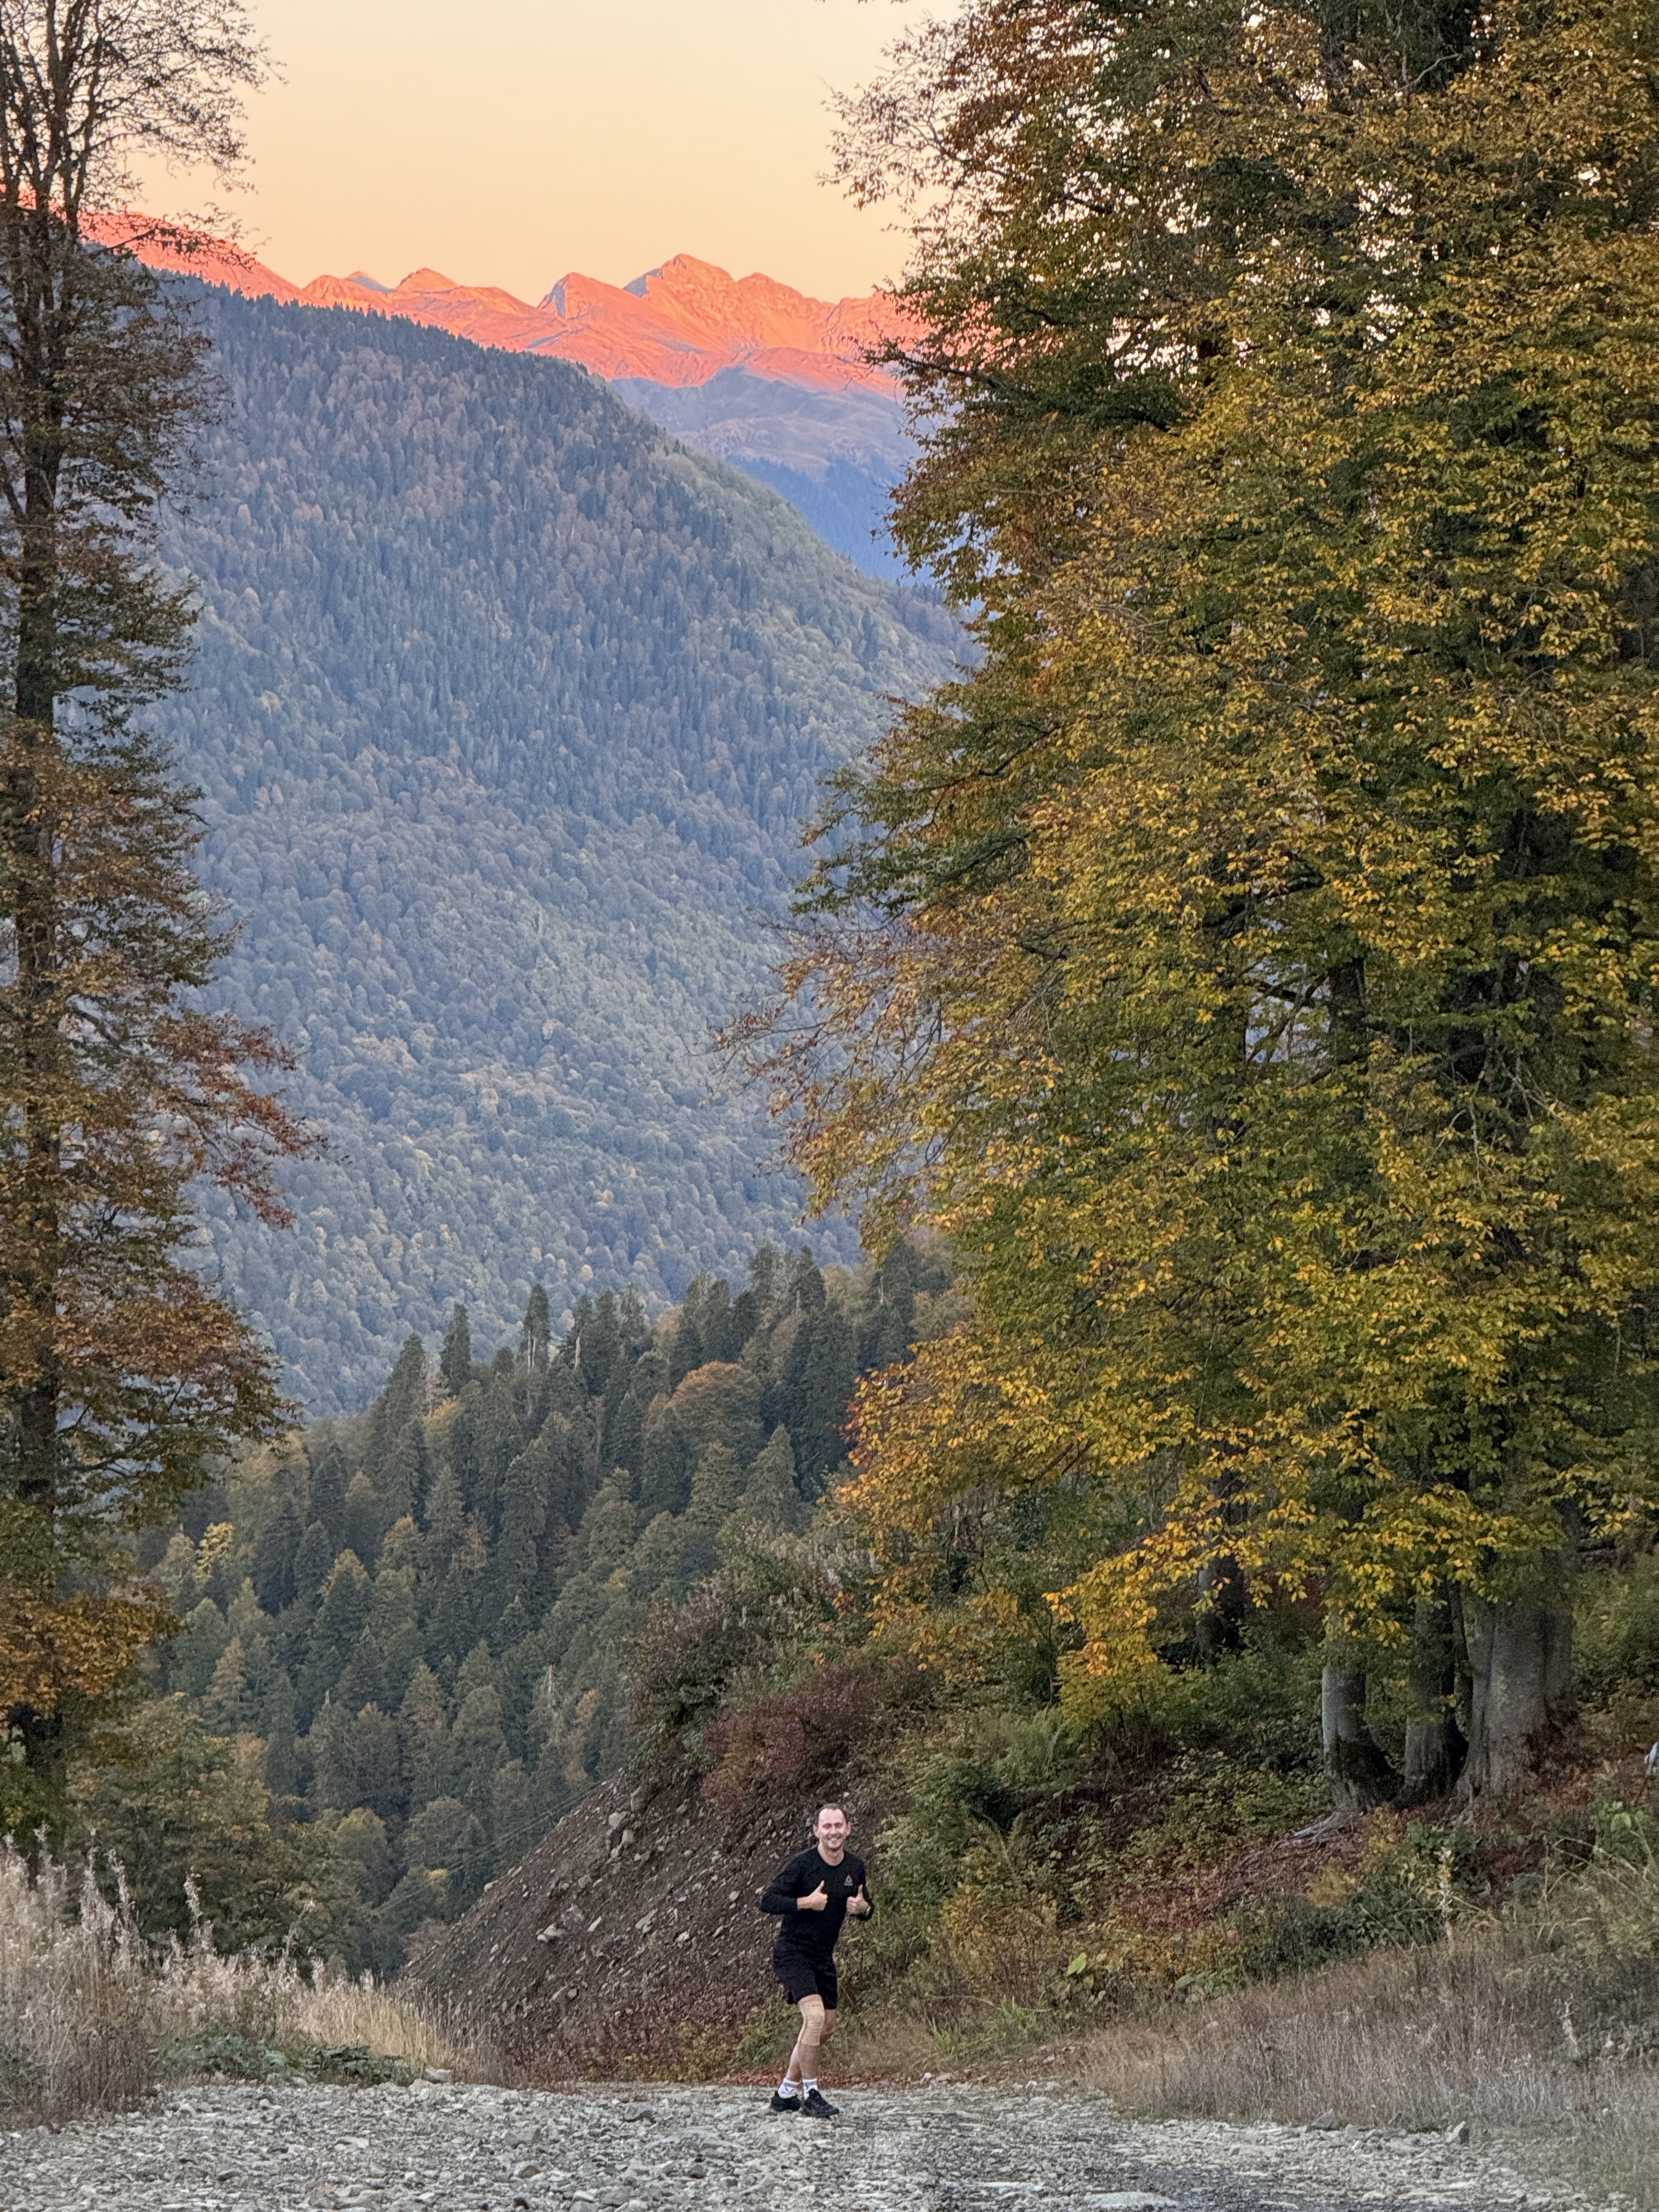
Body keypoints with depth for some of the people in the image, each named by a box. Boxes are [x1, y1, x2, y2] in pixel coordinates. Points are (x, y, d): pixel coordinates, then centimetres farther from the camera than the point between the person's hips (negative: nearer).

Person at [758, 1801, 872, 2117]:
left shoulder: (855, 1868, 3)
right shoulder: (802, 1864, -14)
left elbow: (867, 1910, 16)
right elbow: (768, 1902, -17)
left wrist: (863, 1908, -7)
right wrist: (806, 1903, -27)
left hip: (824, 1956, 7)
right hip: (792, 1951, -7)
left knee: (826, 2027, 10)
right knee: (815, 2016, -22)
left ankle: (786, 2092, 23)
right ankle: (810, 2094, -12)